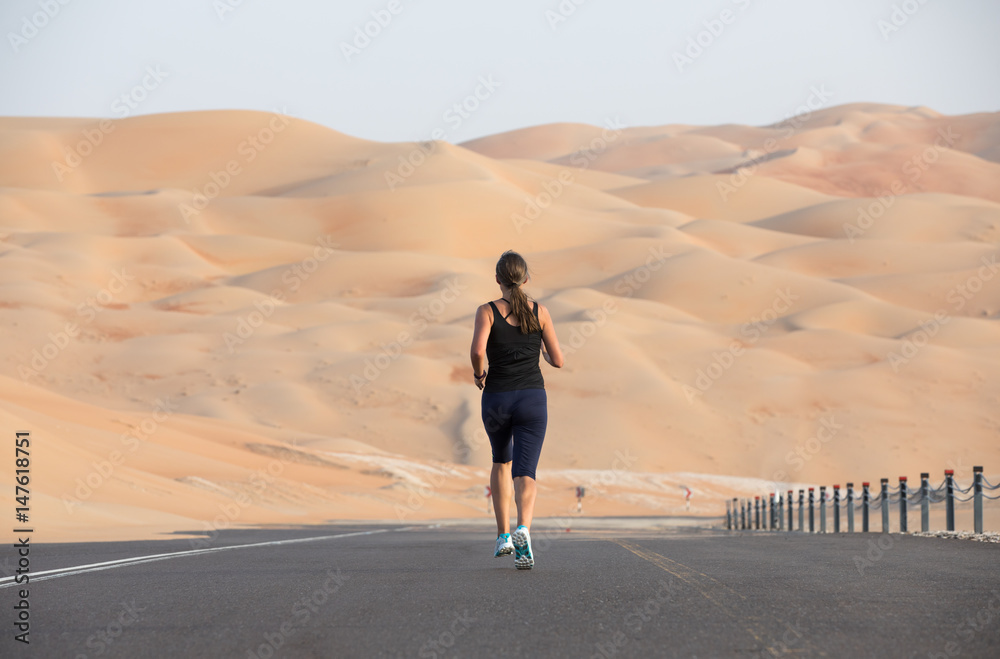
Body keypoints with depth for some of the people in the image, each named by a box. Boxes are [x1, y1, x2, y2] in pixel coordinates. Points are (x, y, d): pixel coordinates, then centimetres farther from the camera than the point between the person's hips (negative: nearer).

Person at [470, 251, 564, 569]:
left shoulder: (487, 311, -3)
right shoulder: (540, 312, 1)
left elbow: (478, 350, -20)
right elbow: (557, 361, 3)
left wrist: (479, 374, 2)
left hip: (496, 399, 1)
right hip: (532, 399, -1)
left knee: (502, 461, 26)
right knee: (524, 472, -6)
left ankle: (503, 535, 21)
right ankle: (523, 529, -35)